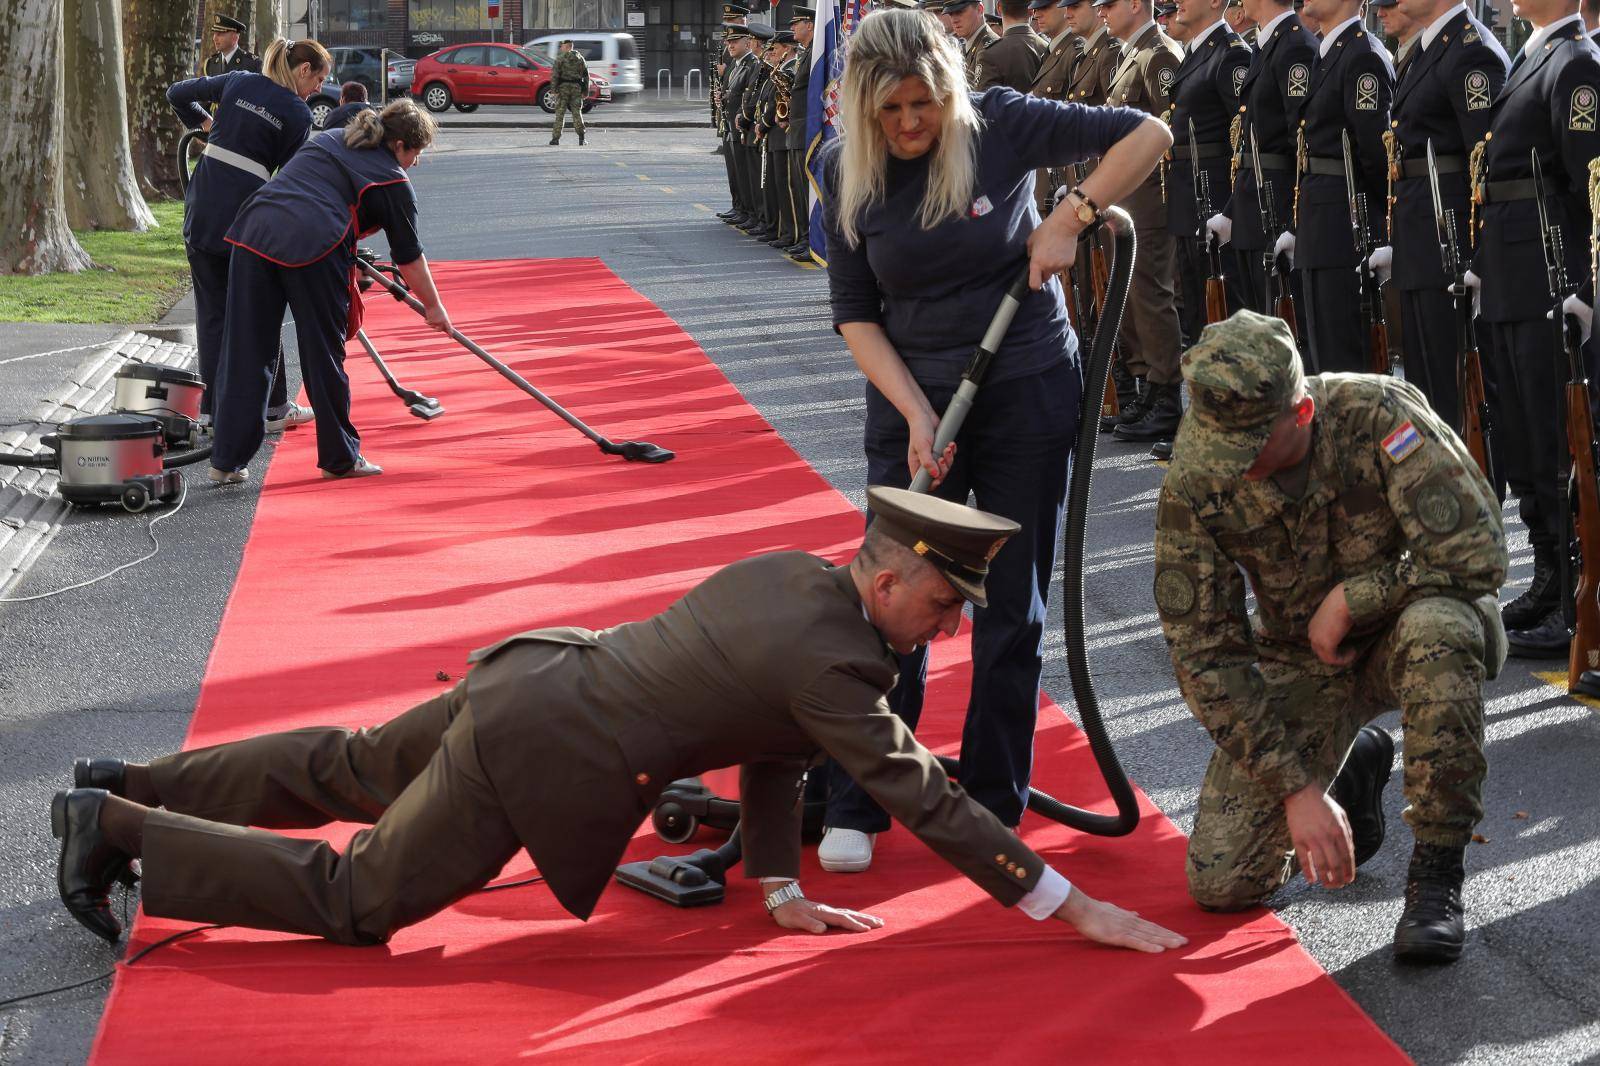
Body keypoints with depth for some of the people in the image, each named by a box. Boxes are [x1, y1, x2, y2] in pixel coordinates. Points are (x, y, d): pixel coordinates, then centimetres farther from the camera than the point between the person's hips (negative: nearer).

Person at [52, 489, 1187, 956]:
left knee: (353, 772, 26)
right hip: (539, 761, -9)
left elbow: (771, 735, 13)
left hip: (528, 676, 9)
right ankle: (120, 830, 7)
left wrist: (783, 889, 14)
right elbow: (926, 799, -20)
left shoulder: (787, 571, 5)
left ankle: (129, 788, 34)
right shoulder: (831, 661, -22)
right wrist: (1074, 910, -14)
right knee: (356, 898, 3)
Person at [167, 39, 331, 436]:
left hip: (202, 207, 4)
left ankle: (214, 410, 9)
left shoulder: (238, 81, 9)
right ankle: (273, 408, 17)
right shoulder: (298, 113, -3)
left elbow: (177, 94, 18)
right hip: (246, 213, -4)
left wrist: (203, 122, 35)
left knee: (213, 311, 9)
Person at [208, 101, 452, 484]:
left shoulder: (328, 139, 29)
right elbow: (409, 258, 15)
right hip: (313, 244, -6)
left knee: (243, 352, 8)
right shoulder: (392, 182, 11)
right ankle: (340, 457, 18)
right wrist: (434, 307, 27)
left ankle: (226, 460, 11)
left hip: (254, 229, 6)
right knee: (324, 355, 7)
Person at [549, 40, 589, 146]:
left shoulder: (561, 57, -3)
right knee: (577, 113, 7)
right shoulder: (579, 58, 11)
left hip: (563, 86, -3)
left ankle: (556, 138, 0)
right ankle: (581, 136, -6)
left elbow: (555, 73, -11)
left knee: (560, 113, 1)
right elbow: (586, 74, 11)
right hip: (576, 87, 3)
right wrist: (586, 90, 15)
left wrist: (554, 87, -9)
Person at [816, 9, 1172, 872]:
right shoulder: (848, 172, -8)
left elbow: (1146, 133, -8)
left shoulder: (1001, 124, -13)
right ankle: (854, 809, 8)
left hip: (1028, 389, -1)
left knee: (1012, 607, 5)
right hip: (911, 396, 1)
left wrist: (1070, 219, -16)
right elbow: (855, 314, -4)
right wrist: (916, 414, -15)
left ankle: (993, 807, 17)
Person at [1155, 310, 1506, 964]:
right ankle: (1353, 768, 22)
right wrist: (1297, 787, -20)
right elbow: (1204, 652, -15)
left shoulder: (1380, 415, -27)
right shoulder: (1193, 487, -19)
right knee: (1221, 884, -8)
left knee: (1433, 631, -41)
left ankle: (1438, 869, -24)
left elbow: (1479, 552, -30)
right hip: (1300, 660, 3)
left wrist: (1348, 598, -23)